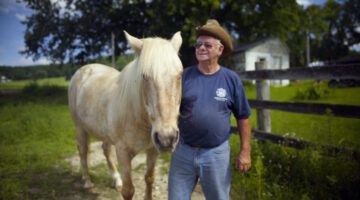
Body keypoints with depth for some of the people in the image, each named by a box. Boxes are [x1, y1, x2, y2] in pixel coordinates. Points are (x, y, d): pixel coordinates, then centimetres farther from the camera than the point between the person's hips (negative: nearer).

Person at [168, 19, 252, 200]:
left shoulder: (231, 79, -4)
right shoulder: (184, 76, -3)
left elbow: (243, 118, 1)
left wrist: (245, 151, -2)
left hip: (216, 153, -1)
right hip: (183, 150, 1)